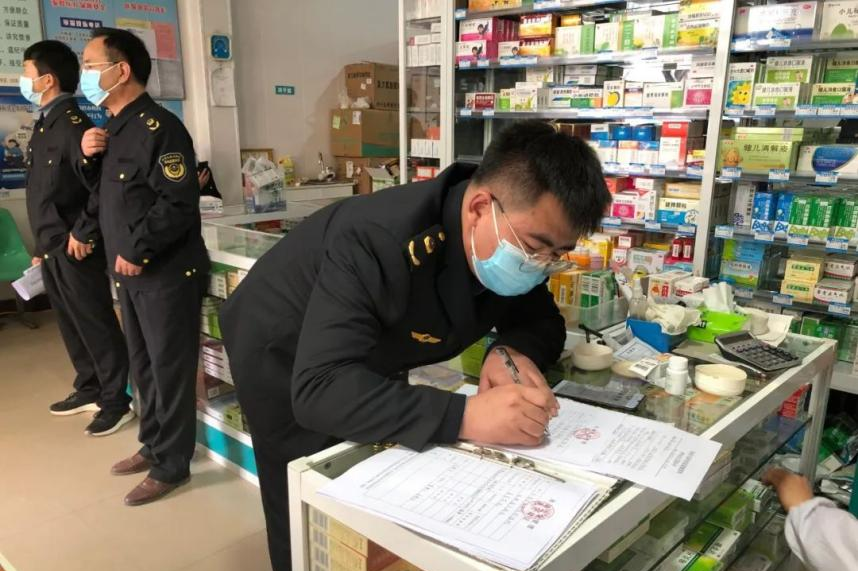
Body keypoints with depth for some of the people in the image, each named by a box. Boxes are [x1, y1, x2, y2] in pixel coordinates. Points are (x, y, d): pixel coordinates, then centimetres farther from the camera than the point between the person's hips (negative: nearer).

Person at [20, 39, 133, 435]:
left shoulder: (73, 125, -16)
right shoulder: (44, 125, 13)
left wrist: (83, 233, -17)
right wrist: (42, 245, 17)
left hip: (75, 250, -9)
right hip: (51, 249, 9)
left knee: (97, 327, 0)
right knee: (71, 325, 17)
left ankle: (116, 402, 11)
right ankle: (89, 389, 31)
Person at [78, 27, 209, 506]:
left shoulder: (159, 128, -16)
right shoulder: (112, 129, 14)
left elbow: (179, 203, -22)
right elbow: (104, 196, 21)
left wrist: (139, 250, -19)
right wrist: (88, 156, 4)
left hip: (167, 274, -9)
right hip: (131, 271, 10)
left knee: (170, 370, 2)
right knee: (144, 367, 19)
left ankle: (172, 466, 16)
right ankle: (153, 446, 35)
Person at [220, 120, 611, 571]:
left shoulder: (517, 246, -20)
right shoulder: (377, 241, -41)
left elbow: (543, 322, -7)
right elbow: (318, 389, -48)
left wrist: (514, 350, -31)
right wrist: (465, 416, -56)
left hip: (371, 363, 6)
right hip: (282, 359, -6)